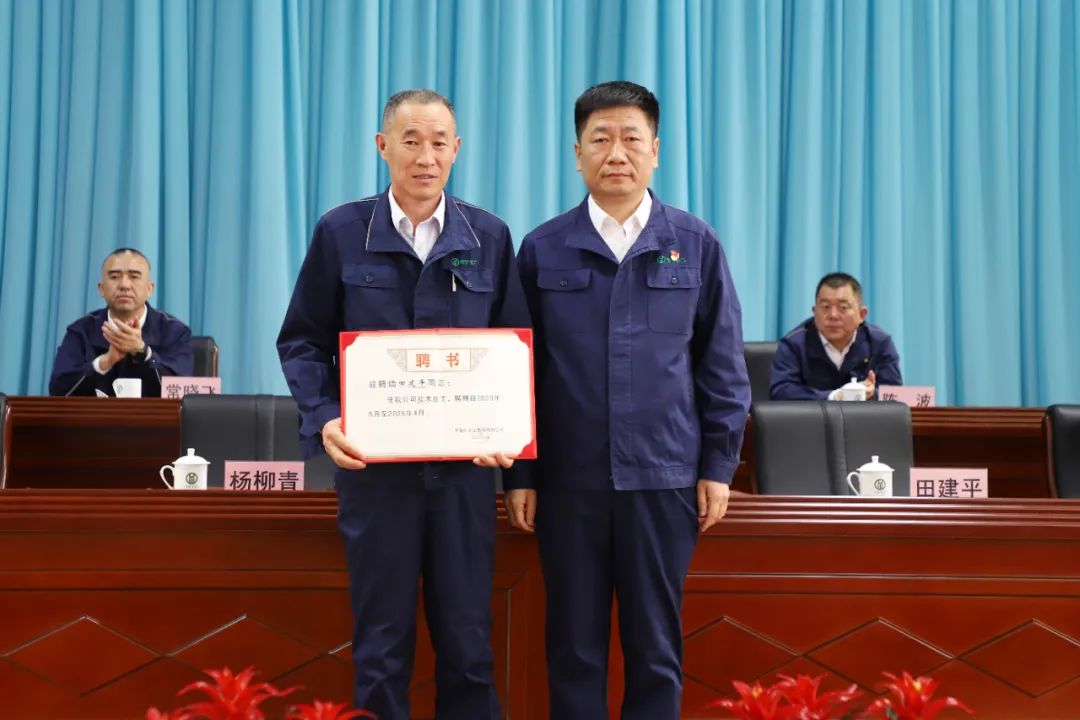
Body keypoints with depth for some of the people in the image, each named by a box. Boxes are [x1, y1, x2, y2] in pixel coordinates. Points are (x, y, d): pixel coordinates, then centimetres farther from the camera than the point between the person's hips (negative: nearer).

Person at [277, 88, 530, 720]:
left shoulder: (489, 237, 5)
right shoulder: (341, 233, 1)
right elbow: (302, 340, 4)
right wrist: (324, 418, -12)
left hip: (464, 462, 1)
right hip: (372, 461, -1)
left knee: (468, 640, 7)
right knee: (382, 643, 8)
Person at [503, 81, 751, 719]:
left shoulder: (696, 245, 3)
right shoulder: (543, 249, 4)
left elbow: (723, 364, 5)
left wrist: (719, 465, 1)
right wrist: (519, 474, 2)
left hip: (665, 476, 0)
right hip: (567, 478, 1)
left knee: (656, 645, 8)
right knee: (574, 645, 9)